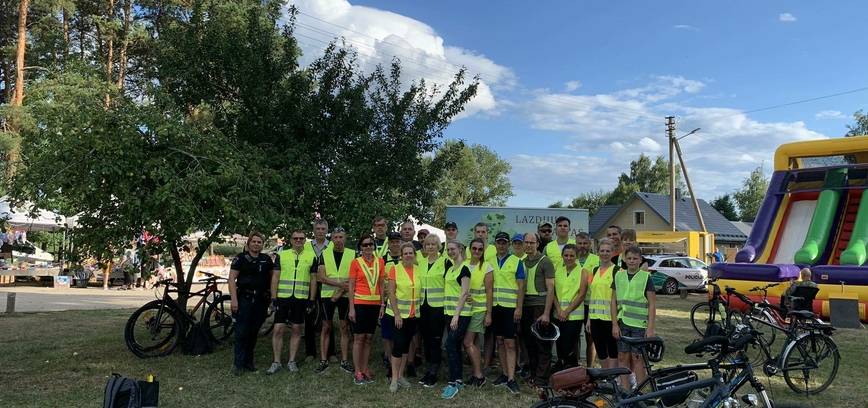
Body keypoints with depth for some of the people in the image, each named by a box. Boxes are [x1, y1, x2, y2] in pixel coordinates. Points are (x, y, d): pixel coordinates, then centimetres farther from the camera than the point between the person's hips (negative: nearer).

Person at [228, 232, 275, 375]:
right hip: (244, 299, -4)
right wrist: (233, 299, -14)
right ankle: (239, 364, -1)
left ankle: (249, 362, 19)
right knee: (242, 332, -7)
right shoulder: (241, 258, -1)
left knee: (254, 332, 8)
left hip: (260, 300, 4)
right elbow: (232, 278, -5)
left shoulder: (266, 259, 11)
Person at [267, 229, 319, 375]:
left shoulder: (311, 257, 5)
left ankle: (292, 361, 17)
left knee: (296, 330, 7)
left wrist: (311, 300, 2)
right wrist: (273, 298, -4)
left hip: (301, 299, 1)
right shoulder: (281, 255, 4)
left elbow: (313, 280, 7)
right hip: (283, 297, 0)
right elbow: (275, 278, 3)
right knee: (278, 330, -2)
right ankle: (276, 362, 9)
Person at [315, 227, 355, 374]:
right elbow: (321, 277, -6)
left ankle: (344, 361, 12)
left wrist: (340, 293, -13)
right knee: (326, 327, 6)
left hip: (345, 295, 0)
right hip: (327, 294, 0)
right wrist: (340, 284, -17)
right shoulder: (325, 253, 2)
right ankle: (323, 360, 12)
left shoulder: (352, 254, 1)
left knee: (344, 328, 5)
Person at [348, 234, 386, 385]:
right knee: (359, 338, 1)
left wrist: (382, 304, 4)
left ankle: (365, 369, 19)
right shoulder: (356, 262, -3)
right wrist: (351, 308, -7)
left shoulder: (380, 261, 6)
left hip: (375, 304, 3)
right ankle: (357, 372, 8)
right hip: (360, 303, -3)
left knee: (368, 338, 10)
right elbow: (351, 286, -2)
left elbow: (381, 284, 9)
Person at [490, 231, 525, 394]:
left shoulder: (516, 261, -2)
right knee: (500, 341, 10)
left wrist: (519, 308, -11)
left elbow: (521, 287, -5)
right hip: (495, 306, 4)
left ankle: (511, 379, -5)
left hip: (510, 307, -4)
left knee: (510, 343, -6)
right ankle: (505, 373, 20)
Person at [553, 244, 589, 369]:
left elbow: (581, 294, -7)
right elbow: (553, 291, 6)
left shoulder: (582, 271, -2)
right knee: (560, 346, 9)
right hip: (559, 315, 4)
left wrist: (567, 311, -10)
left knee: (570, 349, -5)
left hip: (574, 315, -4)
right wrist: (559, 309, -7)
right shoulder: (557, 269, 9)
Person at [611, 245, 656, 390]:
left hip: (639, 324, -3)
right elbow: (614, 301, 9)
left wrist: (650, 328, -8)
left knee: (637, 358, -2)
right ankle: (625, 391, 13)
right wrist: (614, 324, 2)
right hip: (622, 323, 3)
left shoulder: (646, 277, -2)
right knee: (623, 357, 5)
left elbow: (652, 304, -2)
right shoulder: (619, 276, 8)